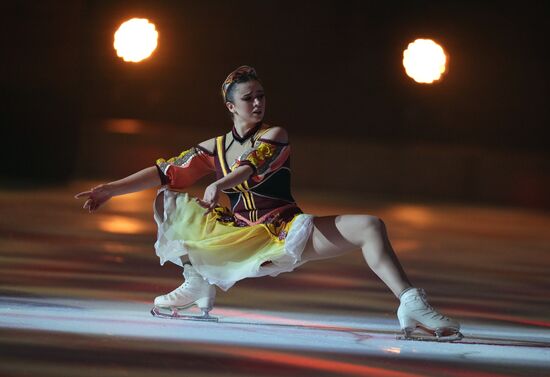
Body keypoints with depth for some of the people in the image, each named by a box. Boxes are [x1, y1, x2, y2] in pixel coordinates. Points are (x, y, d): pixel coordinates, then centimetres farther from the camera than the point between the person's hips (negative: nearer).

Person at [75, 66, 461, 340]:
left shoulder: (275, 136, -3)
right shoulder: (214, 148, 7)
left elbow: (253, 165, -24)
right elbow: (165, 173, 6)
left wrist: (220, 184, -44)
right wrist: (110, 190, 0)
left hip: (289, 234, -3)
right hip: (243, 235, 3)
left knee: (370, 226, -27)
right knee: (169, 202, -4)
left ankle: (411, 306, -37)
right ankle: (197, 285, 0)